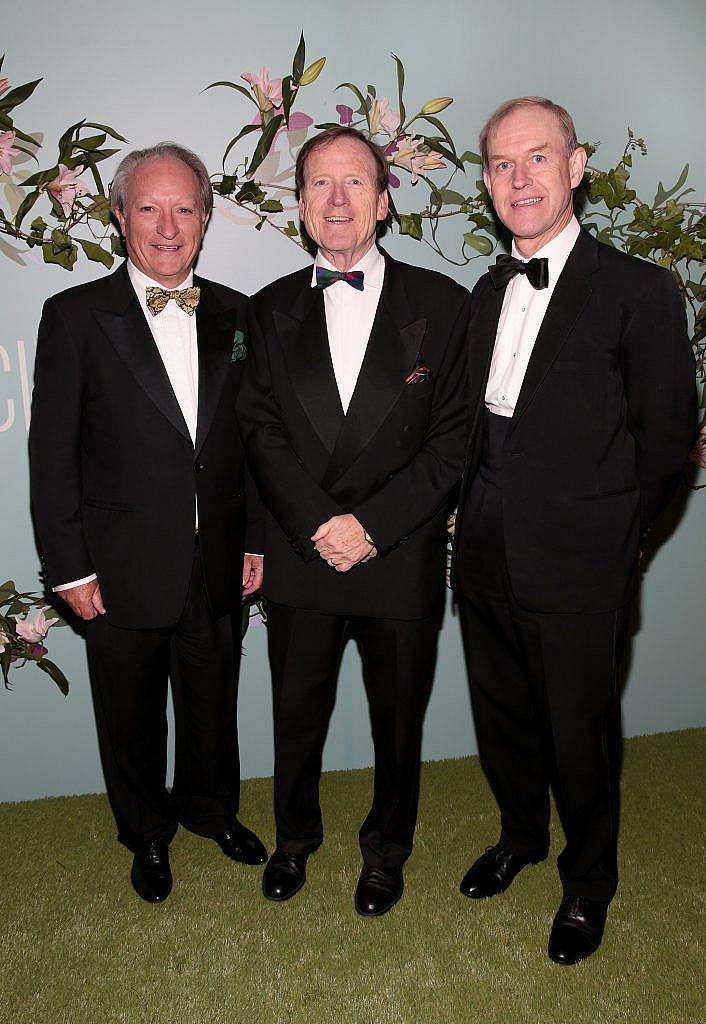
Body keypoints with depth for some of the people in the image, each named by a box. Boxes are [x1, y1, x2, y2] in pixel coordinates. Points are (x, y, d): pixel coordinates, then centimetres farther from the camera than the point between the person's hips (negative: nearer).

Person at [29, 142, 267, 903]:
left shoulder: (234, 315, 3)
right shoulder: (74, 317, -8)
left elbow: (249, 439, 7)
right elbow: (52, 454, -8)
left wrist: (256, 541, 5)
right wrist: (70, 568, -10)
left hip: (216, 566, 3)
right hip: (122, 571, -3)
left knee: (213, 703, 21)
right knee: (131, 717, 16)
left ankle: (209, 807, 47)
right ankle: (147, 833, 41)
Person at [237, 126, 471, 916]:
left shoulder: (441, 304, -3)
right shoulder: (271, 311, 4)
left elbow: (454, 440, -8)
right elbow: (263, 434, -3)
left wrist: (369, 525, -16)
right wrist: (323, 526, -17)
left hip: (402, 561, -1)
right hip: (299, 560, 2)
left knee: (398, 721, 16)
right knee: (296, 716, 18)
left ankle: (386, 847, 42)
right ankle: (294, 836, 45)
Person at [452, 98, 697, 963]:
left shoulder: (638, 291, -9)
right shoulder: (488, 291, 10)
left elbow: (667, 439, -7)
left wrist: (602, 535, -3)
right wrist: (474, 514, 5)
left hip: (576, 569, -5)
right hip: (485, 558, 6)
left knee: (579, 732, 11)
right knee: (502, 716, 21)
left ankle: (587, 881, 38)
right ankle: (521, 834, 48)